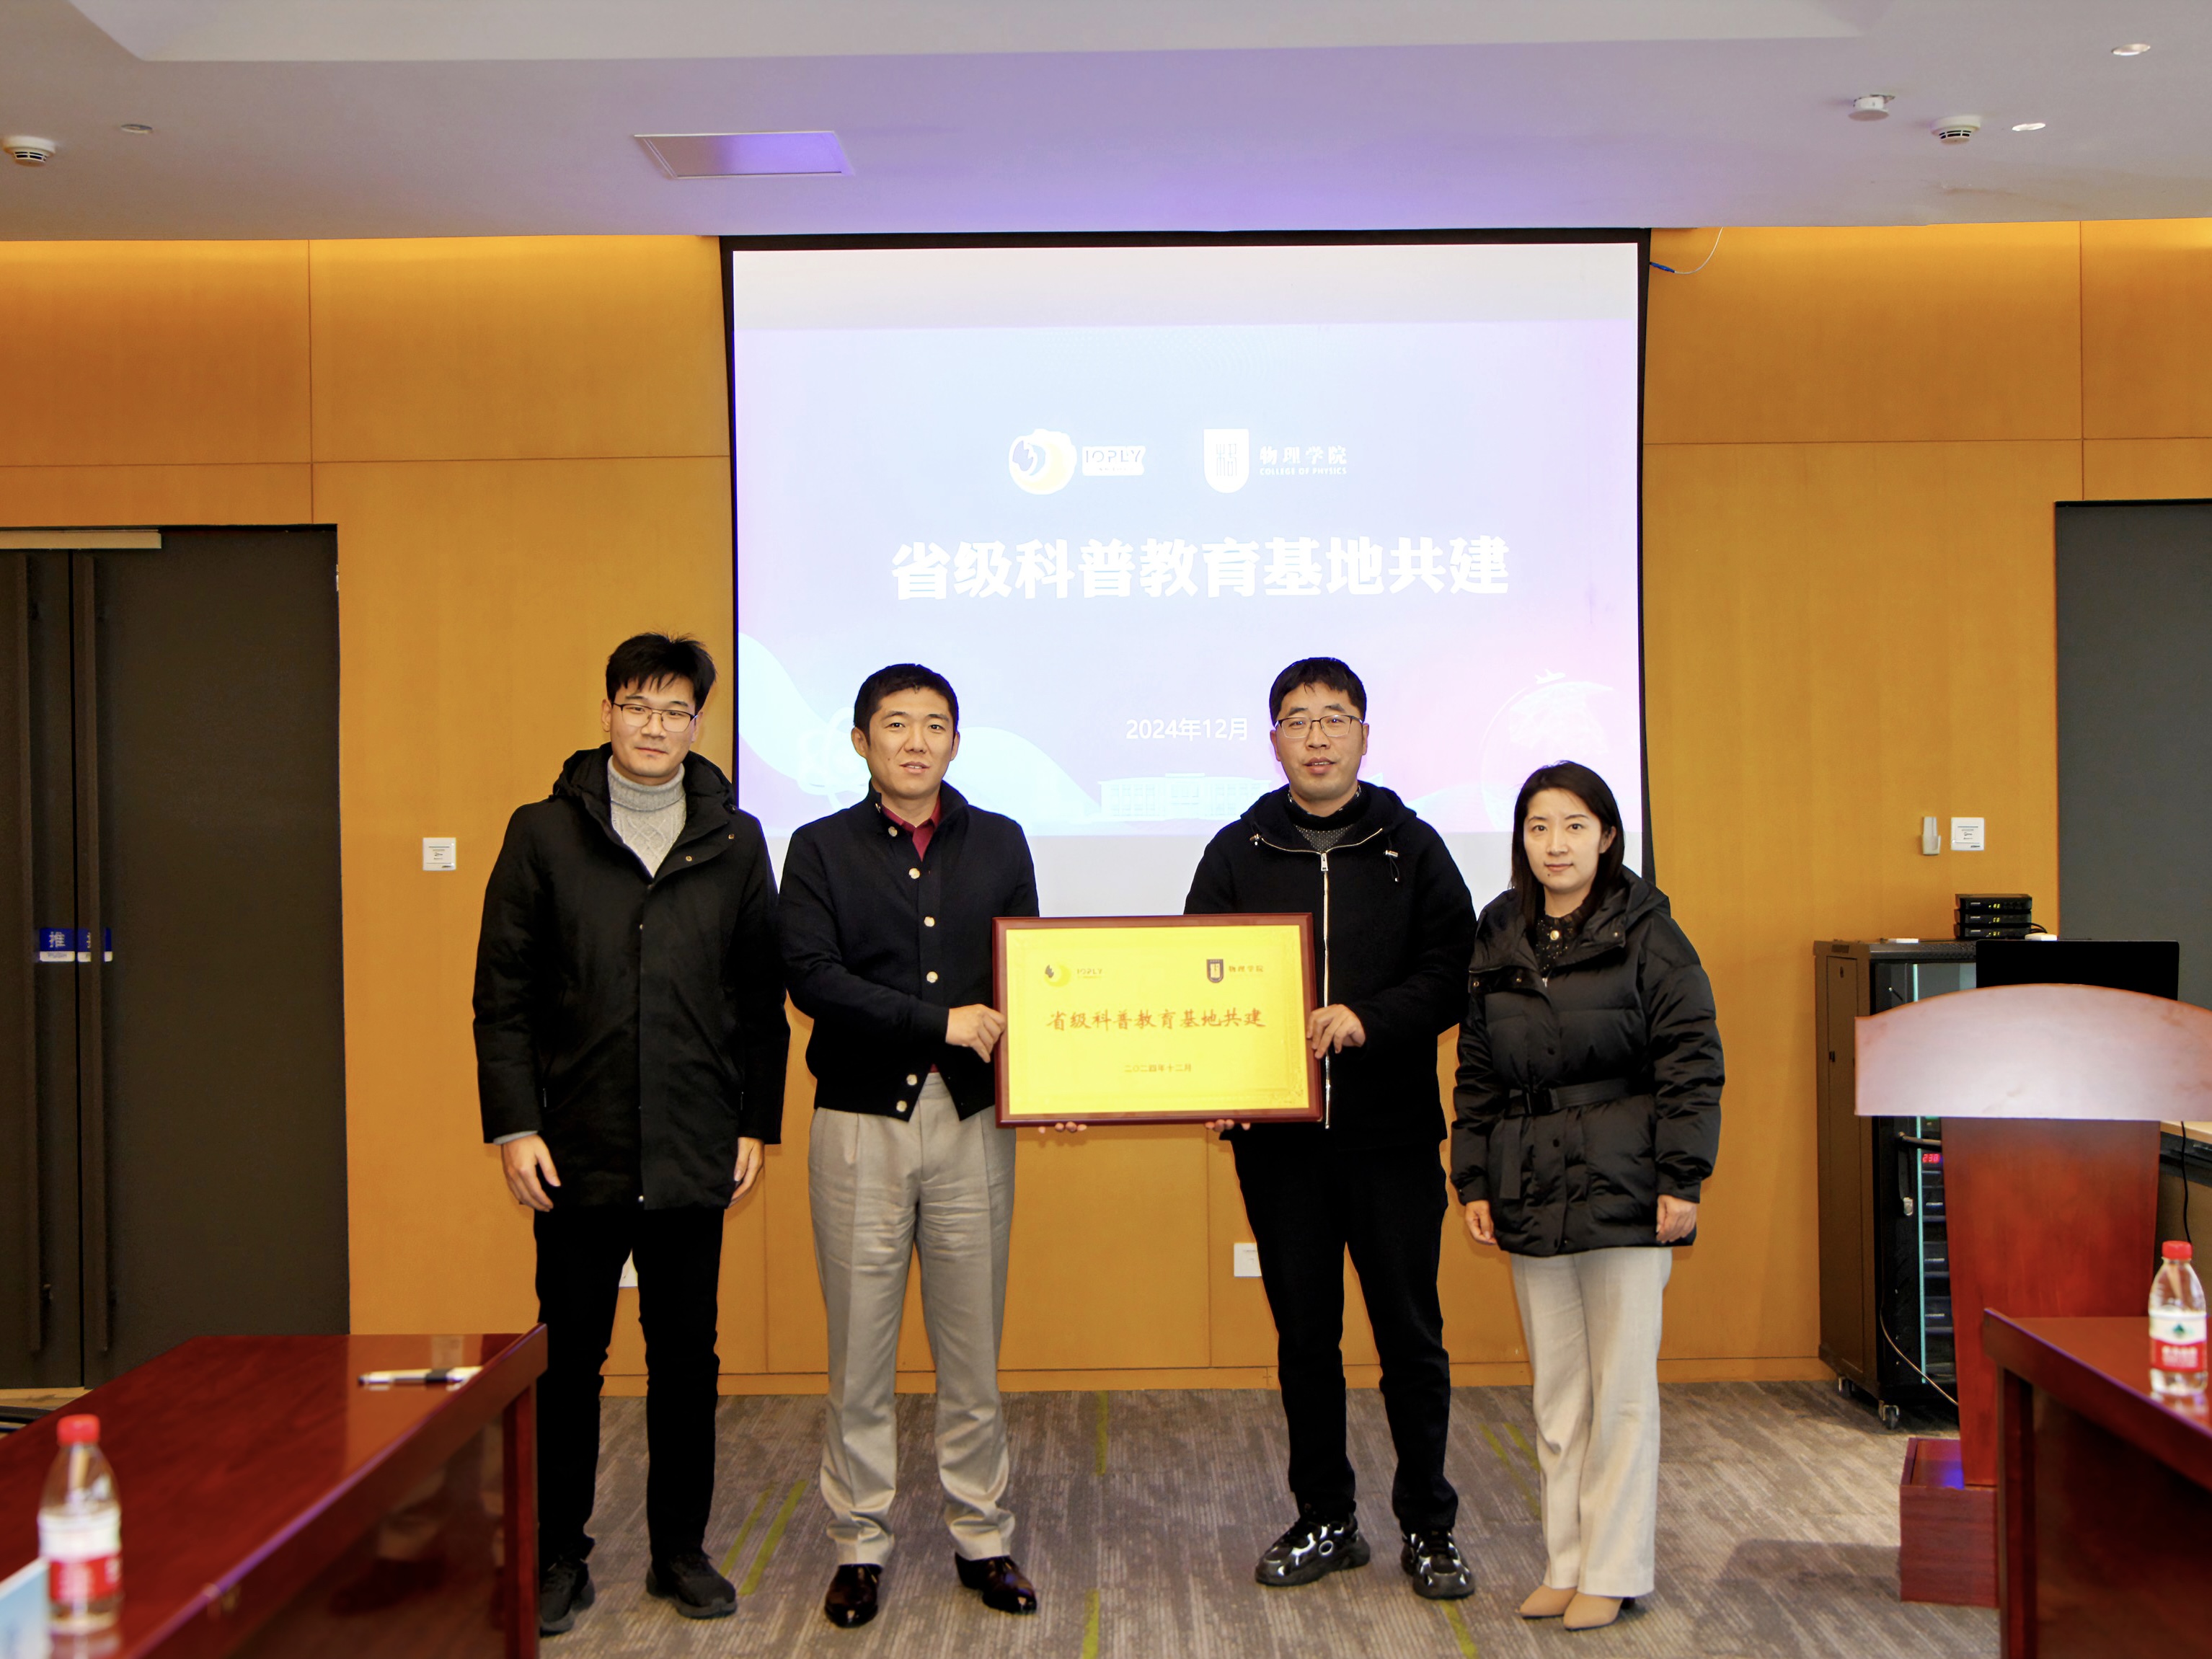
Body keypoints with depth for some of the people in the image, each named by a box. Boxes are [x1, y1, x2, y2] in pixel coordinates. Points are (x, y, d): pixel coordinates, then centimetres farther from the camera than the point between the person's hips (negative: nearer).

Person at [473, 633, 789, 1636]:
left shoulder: (735, 842, 6)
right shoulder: (544, 833, 2)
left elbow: (761, 999, 9)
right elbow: (502, 995, 1)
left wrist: (756, 1123, 4)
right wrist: (513, 1124, -6)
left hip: (692, 1156, 1)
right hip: (576, 1150, -1)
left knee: (686, 1358, 10)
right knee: (569, 1357, 8)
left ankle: (681, 1552, 23)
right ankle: (559, 1558, 21)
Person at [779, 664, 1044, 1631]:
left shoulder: (999, 845, 11)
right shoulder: (822, 848, 3)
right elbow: (810, 975, -10)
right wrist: (941, 1021, -15)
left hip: (972, 1117, 2)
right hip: (860, 1119, -2)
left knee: (972, 1343, 7)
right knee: (859, 1345, 4)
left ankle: (983, 1539, 19)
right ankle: (860, 1544, 16)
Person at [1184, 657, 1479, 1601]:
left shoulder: (1411, 848, 4)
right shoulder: (1237, 854, 9)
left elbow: (1453, 973, -2)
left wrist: (1368, 1019, -18)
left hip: (1392, 1131, -1)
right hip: (1277, 1134, 2)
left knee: (1411, 1334, 4)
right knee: (1304, 1333, 10)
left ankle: (1428, 1525, 18)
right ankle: (1324, 1521, 23)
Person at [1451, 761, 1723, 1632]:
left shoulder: (1647, 935, -4)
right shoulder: (1498, 942, 10)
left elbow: (1692, 1063, -6)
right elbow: (1476, 1074, 14)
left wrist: (1681, 1180, -12)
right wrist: (1473, 1182, 9)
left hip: (1623, 1191, -4)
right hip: (1529, 1193, 5)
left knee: (1622, 1388, 1)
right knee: (1556, 1392, 11)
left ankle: (1613, 1570, 12)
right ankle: (1564, 1562, 21)